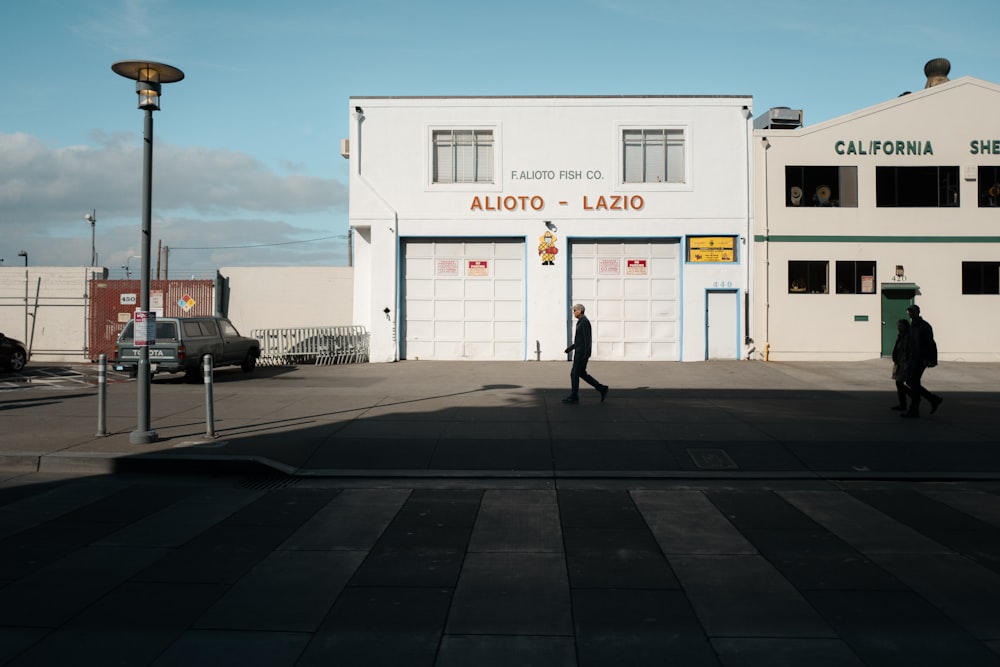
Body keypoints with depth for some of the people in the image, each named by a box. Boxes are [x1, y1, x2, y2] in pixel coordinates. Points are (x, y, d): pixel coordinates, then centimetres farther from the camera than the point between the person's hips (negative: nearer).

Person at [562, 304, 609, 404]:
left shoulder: (584, 322, -16)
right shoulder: (582, 322, 17)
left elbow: (587, 338, -22)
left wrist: (587, 354, -26)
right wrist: (570, 348, 22)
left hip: (582, 353, -10)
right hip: (580, 352, 10)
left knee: (574, 374, -3)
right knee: (582, 374, 12)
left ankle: (574, 397, 5)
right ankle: (602, 389, 13)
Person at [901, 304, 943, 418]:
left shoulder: (925, 326, -10)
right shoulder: (911, 326, 15)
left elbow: (930, 343, -15)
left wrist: (928, 360, -22)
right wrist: (907, 360, 16)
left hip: (921, 359, -9)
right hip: (913, 357, 9)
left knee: (914, 383, -9)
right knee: (910, 382, 7)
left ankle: (914, 411, -4)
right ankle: (933, 399, 19)